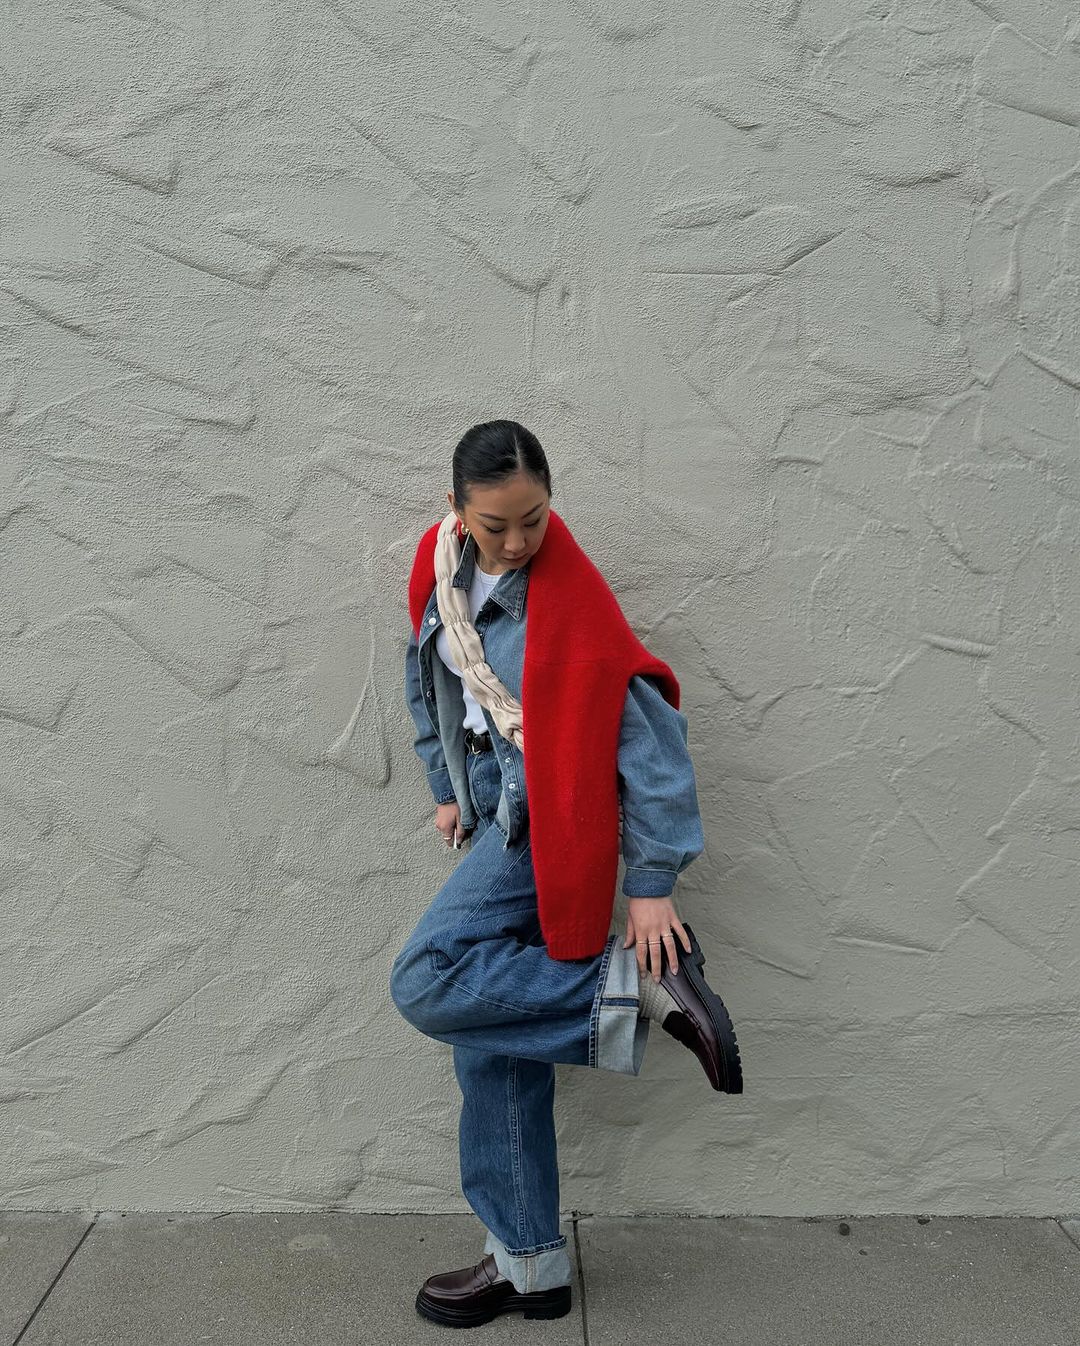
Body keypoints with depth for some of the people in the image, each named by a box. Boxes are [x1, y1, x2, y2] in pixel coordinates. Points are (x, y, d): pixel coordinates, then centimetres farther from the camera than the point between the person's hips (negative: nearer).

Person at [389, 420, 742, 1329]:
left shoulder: (571, 606, -20)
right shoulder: (441, 564, 0)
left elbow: (649, 740, -19)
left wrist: (652, 886, -18)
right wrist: (449, 790, 18)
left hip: (545, 824, -7)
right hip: (495, 814, 7)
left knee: (427, 985, -20)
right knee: (492, 1038, 8)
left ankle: (640, 986, -13)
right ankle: (529, 1265, 22)